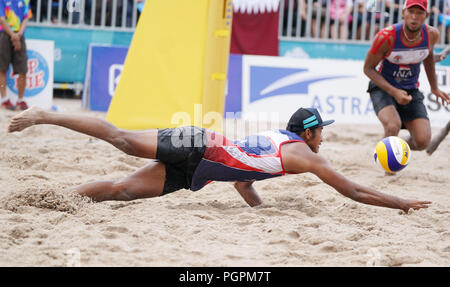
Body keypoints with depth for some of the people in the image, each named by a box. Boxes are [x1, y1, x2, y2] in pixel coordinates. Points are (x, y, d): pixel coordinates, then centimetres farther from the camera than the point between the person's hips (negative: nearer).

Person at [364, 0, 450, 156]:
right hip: (382, 88, -4)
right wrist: (394, 92, -25)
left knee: (422, 142, -13)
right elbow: (368, 68, -14)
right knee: (393, 126, -34)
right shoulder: (386, 37, -25)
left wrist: (434, 87, 19)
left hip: (411, 90, 4)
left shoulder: (432, 35, -12)